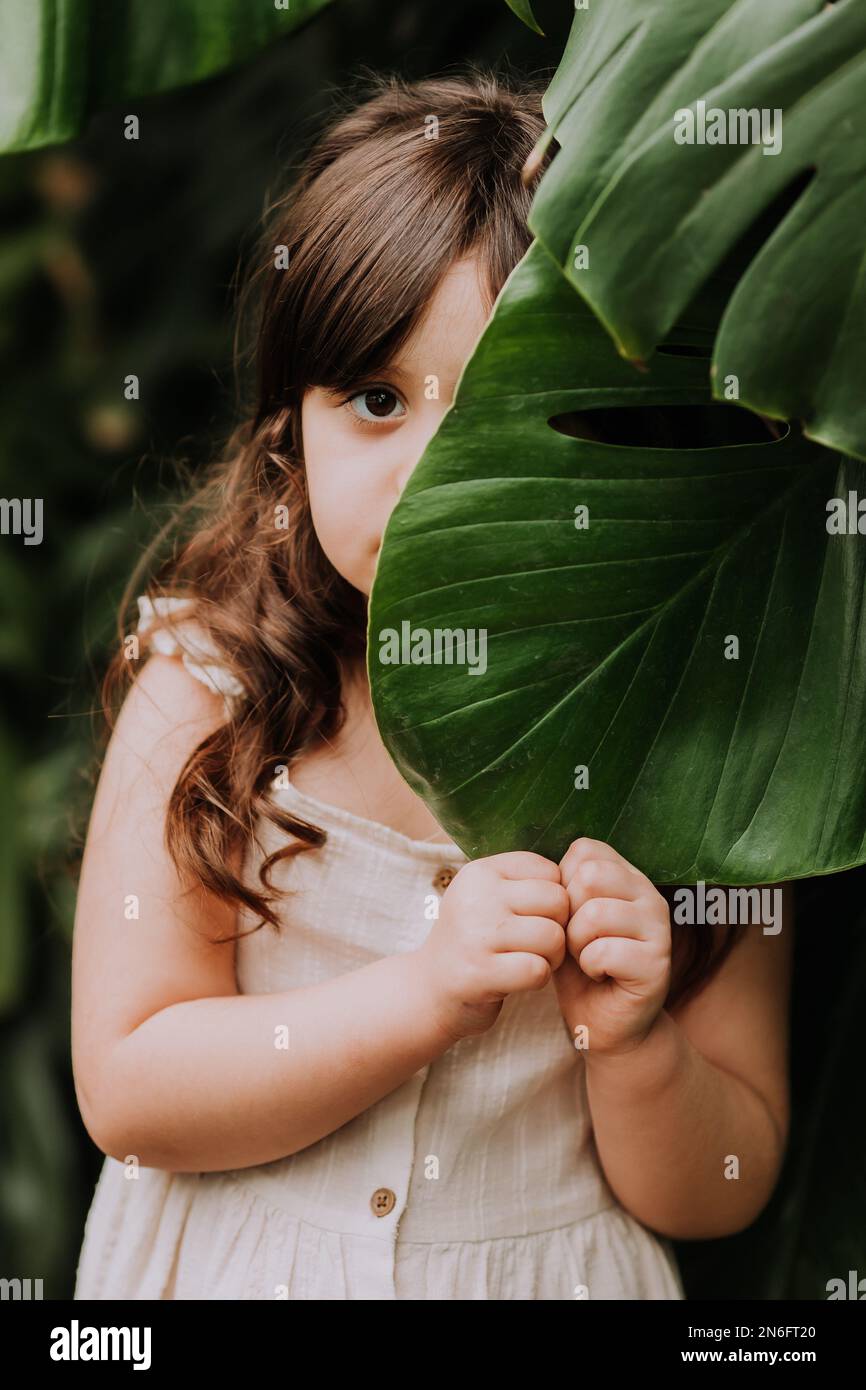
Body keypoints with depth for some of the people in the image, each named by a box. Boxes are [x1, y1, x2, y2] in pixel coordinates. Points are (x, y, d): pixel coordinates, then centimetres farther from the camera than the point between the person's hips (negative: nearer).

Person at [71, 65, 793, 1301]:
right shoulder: (208, 692, -15)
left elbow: (719, 1196, -7)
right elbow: (125, 1092, -16)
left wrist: (633, 1044, -26)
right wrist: (426, 994, -25)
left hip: (553, 1274, 0)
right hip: (228, 1262, 0)